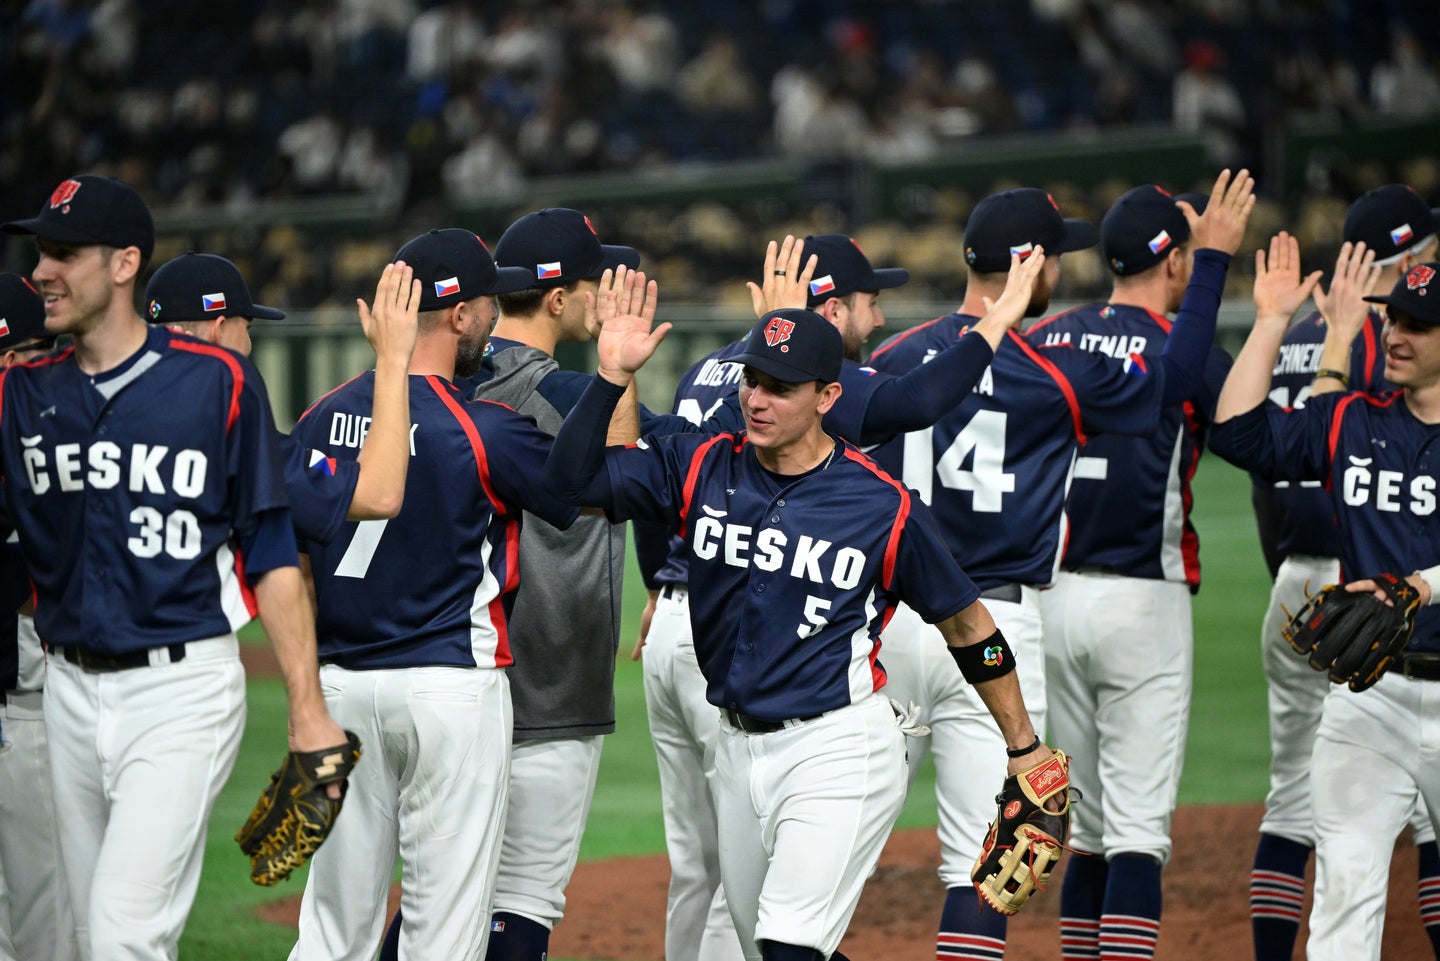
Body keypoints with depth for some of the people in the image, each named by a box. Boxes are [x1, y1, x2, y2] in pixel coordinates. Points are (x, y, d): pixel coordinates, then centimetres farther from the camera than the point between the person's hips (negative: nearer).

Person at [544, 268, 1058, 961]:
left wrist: (1024, 748, 3)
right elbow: (573, 476, -5)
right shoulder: (702, 469, 0)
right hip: (739, 748, 6)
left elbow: (966, 622, 0)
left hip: (841, 753, -6)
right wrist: (612, 375, -17)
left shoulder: (882, 506, -10)